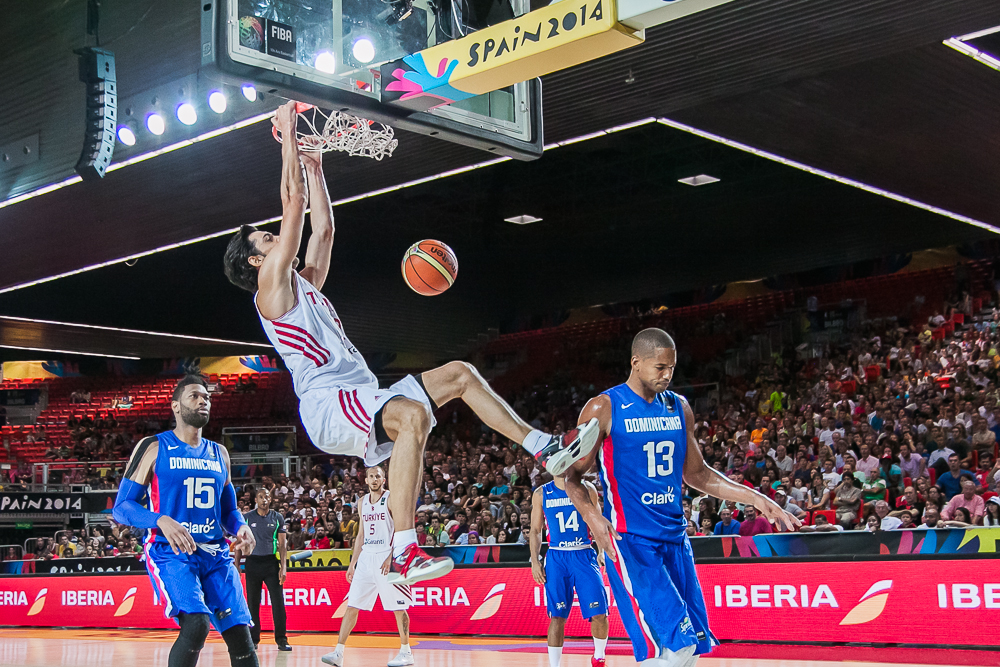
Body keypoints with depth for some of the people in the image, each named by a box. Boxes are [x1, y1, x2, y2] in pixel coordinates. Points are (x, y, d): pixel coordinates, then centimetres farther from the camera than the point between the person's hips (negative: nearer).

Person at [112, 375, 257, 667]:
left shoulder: (219, 454, 16)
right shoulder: (153, 447, 0)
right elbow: (121, 507, -4)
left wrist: (241, 527, -1)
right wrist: (161, 520, -23)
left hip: (215, 554, 5)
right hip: (170, 553, -5)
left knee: (239, 633, -6)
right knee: (196, 623, -27)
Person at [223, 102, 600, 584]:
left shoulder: (304, 286, 26)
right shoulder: (272, 287, 1)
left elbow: (324, 228, 30)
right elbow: (293, 207, -4)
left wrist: (314, 166, 32)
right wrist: (288, 136, 2)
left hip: (363, 398, 10)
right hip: (328, 405, -10)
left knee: (460, 374, 10)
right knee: (413, 414, -37)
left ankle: (546, 449, 10)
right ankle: (404, 555, -46)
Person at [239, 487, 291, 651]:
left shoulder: (277, 518, 6)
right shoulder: (247, 518, 6)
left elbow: (282, 544, 6)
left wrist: (283, 567, -3)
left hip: (271, 562, 0)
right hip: (252, 562, 0)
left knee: (278, 602, -6)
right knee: (252, 603, 3)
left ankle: (281, 640, -1)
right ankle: (253, 640, 13)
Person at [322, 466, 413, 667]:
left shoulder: (391, 498, -5)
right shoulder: (363, 501, 15)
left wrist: (391, 557, -21)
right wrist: (352, 564, 16)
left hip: (386, 557, -6)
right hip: (366, 558, 6)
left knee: (398, 607, -2)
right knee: (352, 606, 2)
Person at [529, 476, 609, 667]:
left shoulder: (586, 488, 4)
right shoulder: (541, 494, 5)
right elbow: (535, 530, 9)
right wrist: (535, 561, 0)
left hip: (584, 555, 0)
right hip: (556, 557, 0)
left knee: (599, 613, -5)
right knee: (557, 616, -5)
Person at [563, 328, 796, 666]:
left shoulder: (679, 407, 10)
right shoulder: (604, 409, -7)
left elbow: (696, 473, 18)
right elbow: (572, 475, -5)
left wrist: (757, 500, 10)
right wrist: (592, 516, -25)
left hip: (675, 537, 7)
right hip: (630, 540, -6)